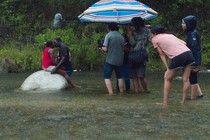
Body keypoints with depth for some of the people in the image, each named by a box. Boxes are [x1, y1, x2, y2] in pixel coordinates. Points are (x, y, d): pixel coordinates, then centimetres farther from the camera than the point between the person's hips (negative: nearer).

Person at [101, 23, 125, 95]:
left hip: (110, 60, -5)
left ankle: (111, 93, -11)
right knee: (120, 77, 18)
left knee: (107, 77, 1)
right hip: (120, 60, 5)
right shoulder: (121, 36, 7)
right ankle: (121, 93, 19)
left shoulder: (108, 35, -8)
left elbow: (105, 49, -12)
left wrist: (102, 47, 9)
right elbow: (123, 49, 14)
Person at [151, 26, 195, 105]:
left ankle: (165, 103, 12)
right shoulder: (170, 35, 29)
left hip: (177, 57, -5)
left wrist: (167, 68, 7)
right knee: (186, 79, 12)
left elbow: (161, 54, 9)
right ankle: (183, 102, 16)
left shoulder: (154, 39, 16)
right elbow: (184, 43, 19)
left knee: (167, 79, 12)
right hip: (188, 52, 5)